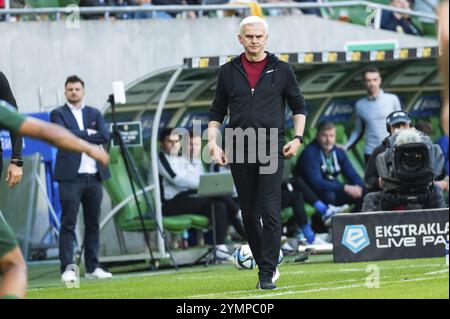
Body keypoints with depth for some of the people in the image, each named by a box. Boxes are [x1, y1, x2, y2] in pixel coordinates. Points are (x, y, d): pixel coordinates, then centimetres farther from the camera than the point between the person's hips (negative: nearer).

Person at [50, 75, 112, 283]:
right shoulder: (58, 114, 5)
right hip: (70, 176, -4)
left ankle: (92, 268, 11)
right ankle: (67, 268, -9)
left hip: (94, 176, 4)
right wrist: (88, 133, -4)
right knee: (68, 224, -7)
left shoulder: (94, 114, 15)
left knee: (93, 224, 7)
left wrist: (78, 137, -5)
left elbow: (105, 136, -1)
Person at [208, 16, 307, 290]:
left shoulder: (281, 70, 6)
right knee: (249, 214, 6)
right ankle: (267, 265, 20)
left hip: (272, 151, -3)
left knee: (270, 212, -11)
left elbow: (299, 106, 12)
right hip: (239, 152, 3)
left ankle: (267, 274, -10)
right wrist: (213, 143, 3)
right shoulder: (228, 72, 10)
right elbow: (217, 112, 15)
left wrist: (298, 138, -1)